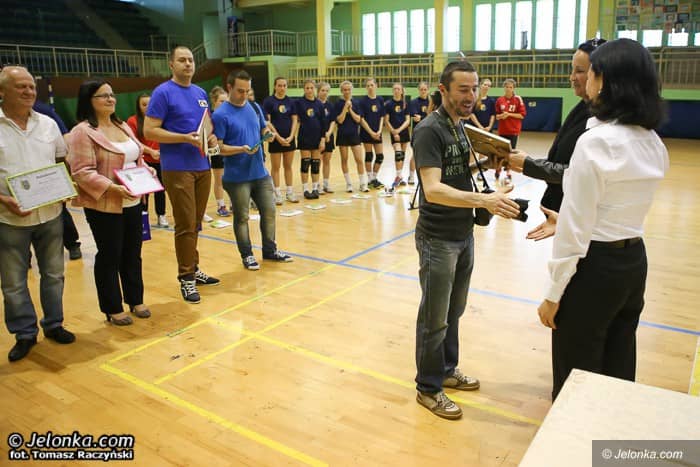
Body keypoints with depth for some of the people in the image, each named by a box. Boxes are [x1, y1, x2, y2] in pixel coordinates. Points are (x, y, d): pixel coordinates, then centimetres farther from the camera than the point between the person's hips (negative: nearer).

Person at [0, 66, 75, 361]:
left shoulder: (48, 124, 5)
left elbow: (63, 160, 15)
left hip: (50, 214, 4)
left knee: (53, 273, 14)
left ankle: (53, 324, 30)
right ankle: (24, 334, 23)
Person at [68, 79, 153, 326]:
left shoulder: (123, 127, 13)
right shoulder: (83, 132, -12)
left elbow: (136, 158, 22)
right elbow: (82, 172, -18)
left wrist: (147, 169, 2)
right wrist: (112, 188, -27)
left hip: (132, 203, 7)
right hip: (104, 206, -7)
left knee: (133, 254, 14)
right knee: (110, 257, 4)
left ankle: (135, 300, 29)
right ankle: (113, 308, 18)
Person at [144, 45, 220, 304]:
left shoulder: (200, 93, 14)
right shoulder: (163, 93, -6)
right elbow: (149, 130, -11)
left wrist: (212, 137, 1)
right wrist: (185, 138, -20)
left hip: (202, 166, 6)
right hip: (178, 168, -6)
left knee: (195, 223, 13)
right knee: (185, 225, -4)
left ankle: (194, 269, 25)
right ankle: (186, 278, 6)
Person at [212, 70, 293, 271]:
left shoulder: (253, 107, 8)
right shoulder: (221, 114, -10)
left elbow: (264, 128, 19)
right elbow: (219, 147, -13)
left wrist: (267, 134, -4)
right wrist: (242, 149, -27)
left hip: (260, 173, 6)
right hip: (237, 177, -6)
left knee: (269, 211, 11)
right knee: (241, 217, 5)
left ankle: (270, 250, 27)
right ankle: (247, 255, 20)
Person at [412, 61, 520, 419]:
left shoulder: (461, 125, 8)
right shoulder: (429, 130, -18)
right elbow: (433, 189, -29)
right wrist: (485, 200, -39)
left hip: (464, 234, 8)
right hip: (438, 239, -8)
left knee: (454, 310, 20)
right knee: (435, 318, 4)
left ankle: (446, 370, 37)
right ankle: (428, 388, 20)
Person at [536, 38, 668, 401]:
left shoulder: (595, 141, -20)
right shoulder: (654, 143, 5)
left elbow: (576, 228, -19)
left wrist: (553, 292, -12)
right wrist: (563, 219, 22)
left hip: (595, 266, -8)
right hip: (634, 261, 8)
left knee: (577, 377, 8)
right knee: (618, 369, 20)